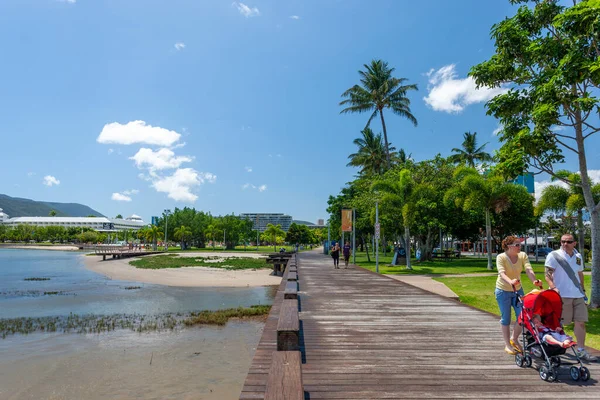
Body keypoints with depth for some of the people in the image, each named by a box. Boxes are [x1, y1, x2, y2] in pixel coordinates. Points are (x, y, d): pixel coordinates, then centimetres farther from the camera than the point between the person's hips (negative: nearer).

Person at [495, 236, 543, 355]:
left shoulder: (523, 255, -6)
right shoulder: (501, 257, -18)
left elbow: (528, 269, -21)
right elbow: (502, 273, -33)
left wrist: (535, 281, -40)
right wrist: (510, 281, -53)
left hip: (518, 290, 4)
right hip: (503, 291, -4)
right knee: (506, 318, 3)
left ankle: (514, 339, 27)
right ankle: (507, 344, 19)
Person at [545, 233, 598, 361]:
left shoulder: (578, 257, 12)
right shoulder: (554, 255, -7)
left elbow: (580, 274, 23)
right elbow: (548, 274, -12)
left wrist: (583, 290, 21)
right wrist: (553, 287, -26)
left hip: (578, 295, 6)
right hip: (562, 295, -6)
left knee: (581, 322, 4)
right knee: (558, 323, 2)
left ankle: (581, 351, 12)